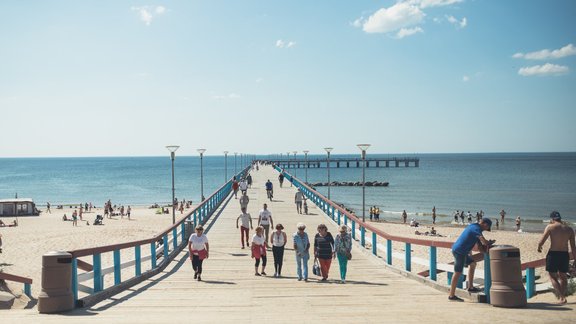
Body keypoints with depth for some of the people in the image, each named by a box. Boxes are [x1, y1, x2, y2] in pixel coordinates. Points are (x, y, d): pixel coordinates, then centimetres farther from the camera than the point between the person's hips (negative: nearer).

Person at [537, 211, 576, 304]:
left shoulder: (550, 227, -6)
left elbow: (541, 241, -9)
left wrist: (539, 247, 13)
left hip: (553, 254, -4)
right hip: (565, 254, 4)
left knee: (553, 276, 5)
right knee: (563, 276, 19)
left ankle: (562, 297, -6)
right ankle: (562, 295, 23)